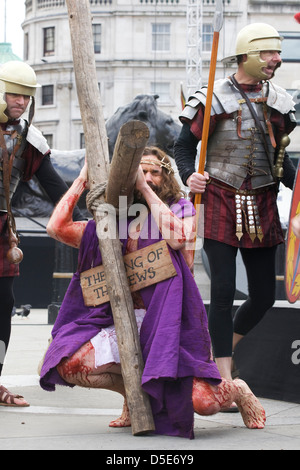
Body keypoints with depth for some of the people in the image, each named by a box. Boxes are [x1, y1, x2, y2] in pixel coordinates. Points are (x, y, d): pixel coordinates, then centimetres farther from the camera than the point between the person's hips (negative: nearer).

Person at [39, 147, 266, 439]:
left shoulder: (180, 208, 8)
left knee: (203, 401, -24)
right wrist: (82, 180, 8)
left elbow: (178, 238, -17)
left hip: (169, 321, -4)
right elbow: (56, 228, 7)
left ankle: (236, 391, 17)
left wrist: (146, 189, -11)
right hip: (126, 324, 4)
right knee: (67, 364, -18)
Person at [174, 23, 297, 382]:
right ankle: (225, 378, -2)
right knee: (223, 290, -9)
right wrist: (189, 176, -22)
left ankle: (224, 349, 31)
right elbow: (184, 144, -4)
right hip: (220, 201, -5)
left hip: (261, 204, 5)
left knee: (264, 295, 5)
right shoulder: (214, 98, -7)